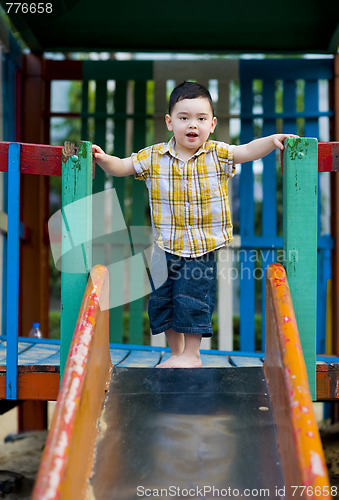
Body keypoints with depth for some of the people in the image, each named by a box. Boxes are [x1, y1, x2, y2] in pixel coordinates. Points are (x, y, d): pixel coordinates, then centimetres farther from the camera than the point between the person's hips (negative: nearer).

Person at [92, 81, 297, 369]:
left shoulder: (217, 155, -3)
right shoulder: (154, 157, 0)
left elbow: (247, 151, -9)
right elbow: (122, 167, 4)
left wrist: (273, 140, -23)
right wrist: (103, 159, -13)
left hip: (203, 249, -3)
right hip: (166, 248, 3)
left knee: (192, 300, -3)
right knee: (161, 301, 9)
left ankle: (192, 354, 15)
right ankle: (176, 353, 28)